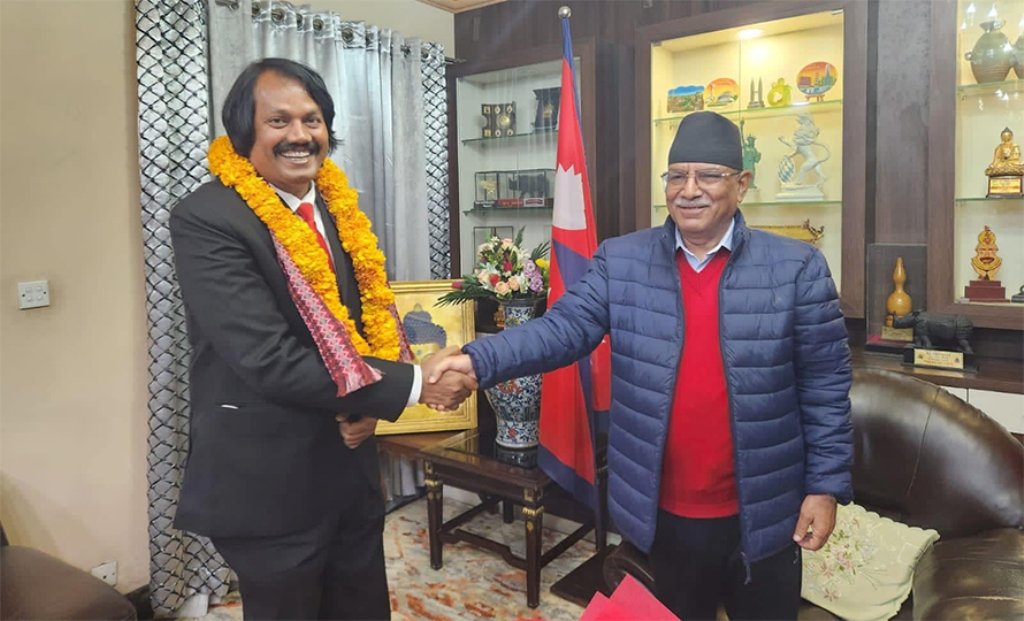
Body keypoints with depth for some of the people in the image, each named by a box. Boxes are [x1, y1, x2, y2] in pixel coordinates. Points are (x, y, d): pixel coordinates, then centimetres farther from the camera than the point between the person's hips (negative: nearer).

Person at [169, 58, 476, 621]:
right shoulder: (206, 219, -17)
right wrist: (412, 384, -24)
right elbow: (269, 358, -25)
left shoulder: (339, 208, 4)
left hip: (350, 466, 6)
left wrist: (369, 403, -11)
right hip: (267, 480, -6)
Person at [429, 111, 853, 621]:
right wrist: (478, 360, -27)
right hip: (666, 512, 1)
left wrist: (826, 485, -5)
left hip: (762, 513, -1)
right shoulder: (620, 261, -3)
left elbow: (825, 385, -3)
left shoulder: (797, 267, -7)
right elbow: (563, 327, -12)